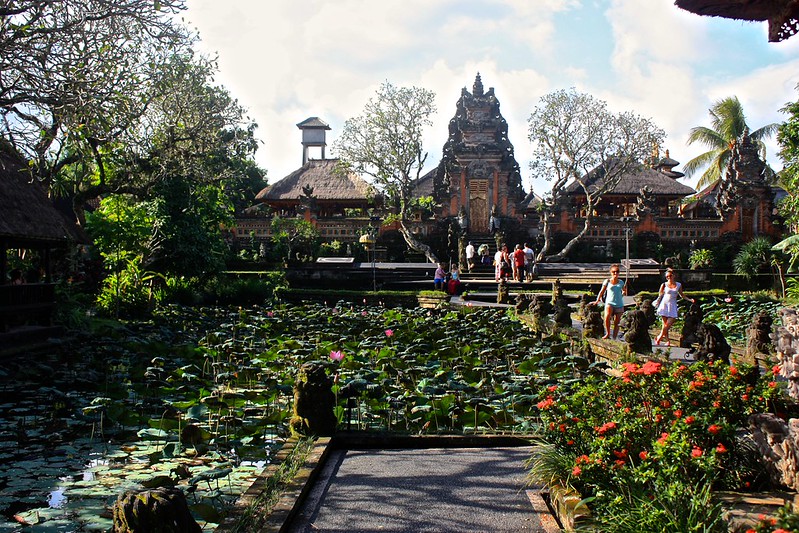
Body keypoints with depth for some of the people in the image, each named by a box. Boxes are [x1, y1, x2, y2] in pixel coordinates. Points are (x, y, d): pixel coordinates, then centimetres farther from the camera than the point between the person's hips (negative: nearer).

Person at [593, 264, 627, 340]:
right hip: (609, 303, -3)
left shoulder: (621, 282, 11)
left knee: (617, 322, 3)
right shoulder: (607, 281, 4)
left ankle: (614, 338, 12)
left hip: (619, 304, 3)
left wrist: (625, 291, 3)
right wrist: (597, 300, -1)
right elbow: (602, 291, 6)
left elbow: (624, 293, 23)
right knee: (607, 316, -30)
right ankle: (608, 334, -17)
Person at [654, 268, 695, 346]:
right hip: (664, 305, -1)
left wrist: (689, 299, 9)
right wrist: (657, 302, -9)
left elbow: (681, 295, 20)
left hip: (672, 306, 1)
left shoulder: (679, 285, 7)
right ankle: (667, 340, 8)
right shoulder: (664, 285, 2)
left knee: (669, 324, -9)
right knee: (665, 324, -2)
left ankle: (659, 337, 7)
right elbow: (660, 295, 7)